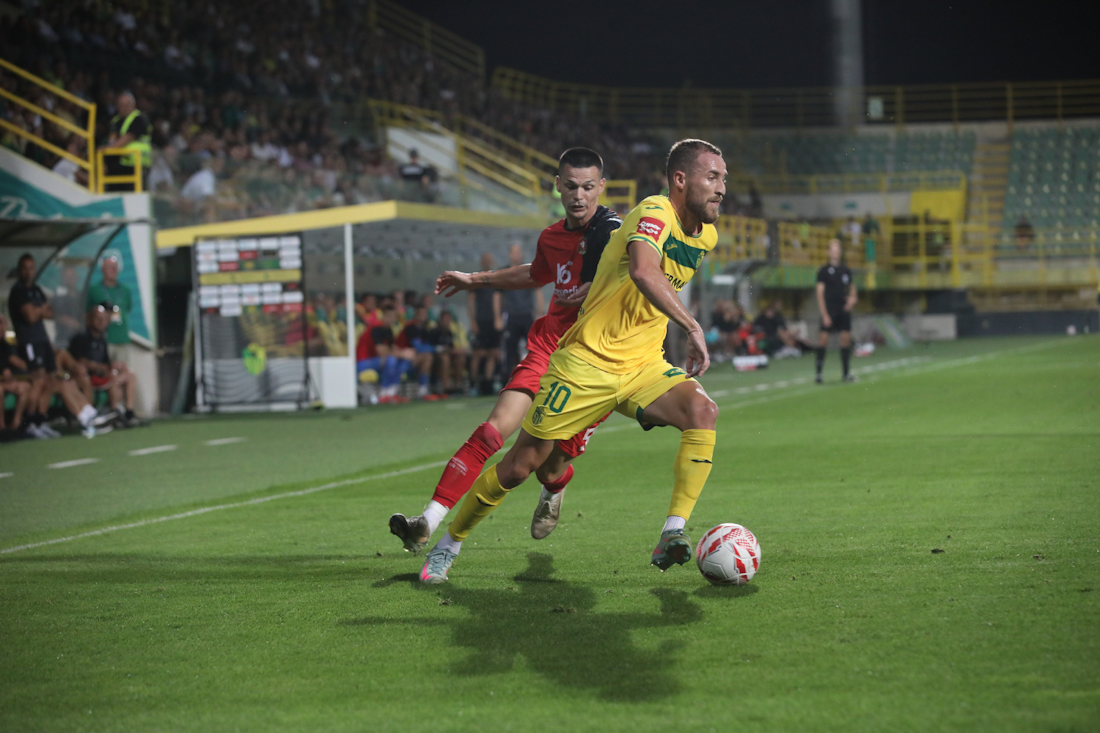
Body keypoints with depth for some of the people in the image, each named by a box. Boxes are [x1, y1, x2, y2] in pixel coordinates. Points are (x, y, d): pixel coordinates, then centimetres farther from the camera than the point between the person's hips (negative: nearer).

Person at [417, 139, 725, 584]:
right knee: (520, 466, 0)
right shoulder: (656, 213, -17)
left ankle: (672, 536, -23)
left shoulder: (706, 236, 7)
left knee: (702, 411, -24)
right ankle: (449, 544, 22)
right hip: (587, 362, -6)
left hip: (643, 367, 6)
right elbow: (643, 271, -39)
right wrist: (691, 327, -41)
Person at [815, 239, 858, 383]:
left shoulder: (845, 271, 11)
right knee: (824, 338, -7)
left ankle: (846, 373, 8)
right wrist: (824, 315, -12)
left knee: (846, 338, 2)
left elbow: (852, 287, 24)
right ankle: (818, 372, -2)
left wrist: (852, 298, 1)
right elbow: (820, 293, -7)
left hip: (844, 310, 5)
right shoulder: (824, 271, -4)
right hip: (829, 311, -5)